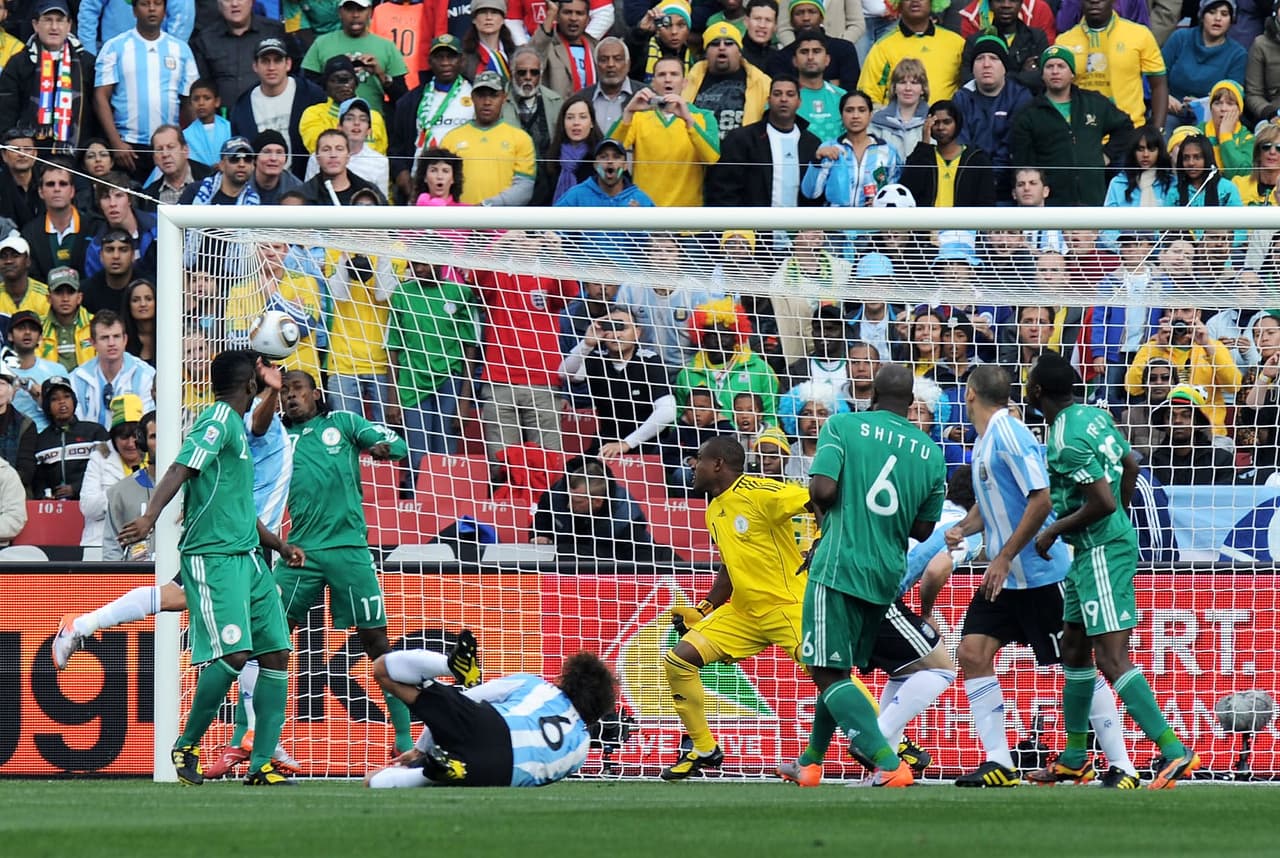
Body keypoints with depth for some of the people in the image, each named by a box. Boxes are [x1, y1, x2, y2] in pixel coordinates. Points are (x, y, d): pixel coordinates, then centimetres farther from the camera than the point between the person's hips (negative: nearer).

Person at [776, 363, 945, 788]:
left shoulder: (843, 426, -4)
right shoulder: (930, 452, 7)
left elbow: (823, 489, -15)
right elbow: (924, 529, 12)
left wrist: (821, 508, 7)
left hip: (839, 565, -6)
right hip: (887, 576, 6)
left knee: (829, 672, -7)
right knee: (839, 669, 22)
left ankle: (890, 765, -21)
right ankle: (810, 763, 34)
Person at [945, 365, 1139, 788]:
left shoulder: (1011, 435, -17)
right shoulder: (984, 440, 11)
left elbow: (1041, 500, -23)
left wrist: (1004, 558, -21)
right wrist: (962, 528, 2)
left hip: (1041, 574, -9)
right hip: (1004, 577, 9)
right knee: (972, 652, -1)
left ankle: (1121, 767, -1)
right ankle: (998, 762, 2)